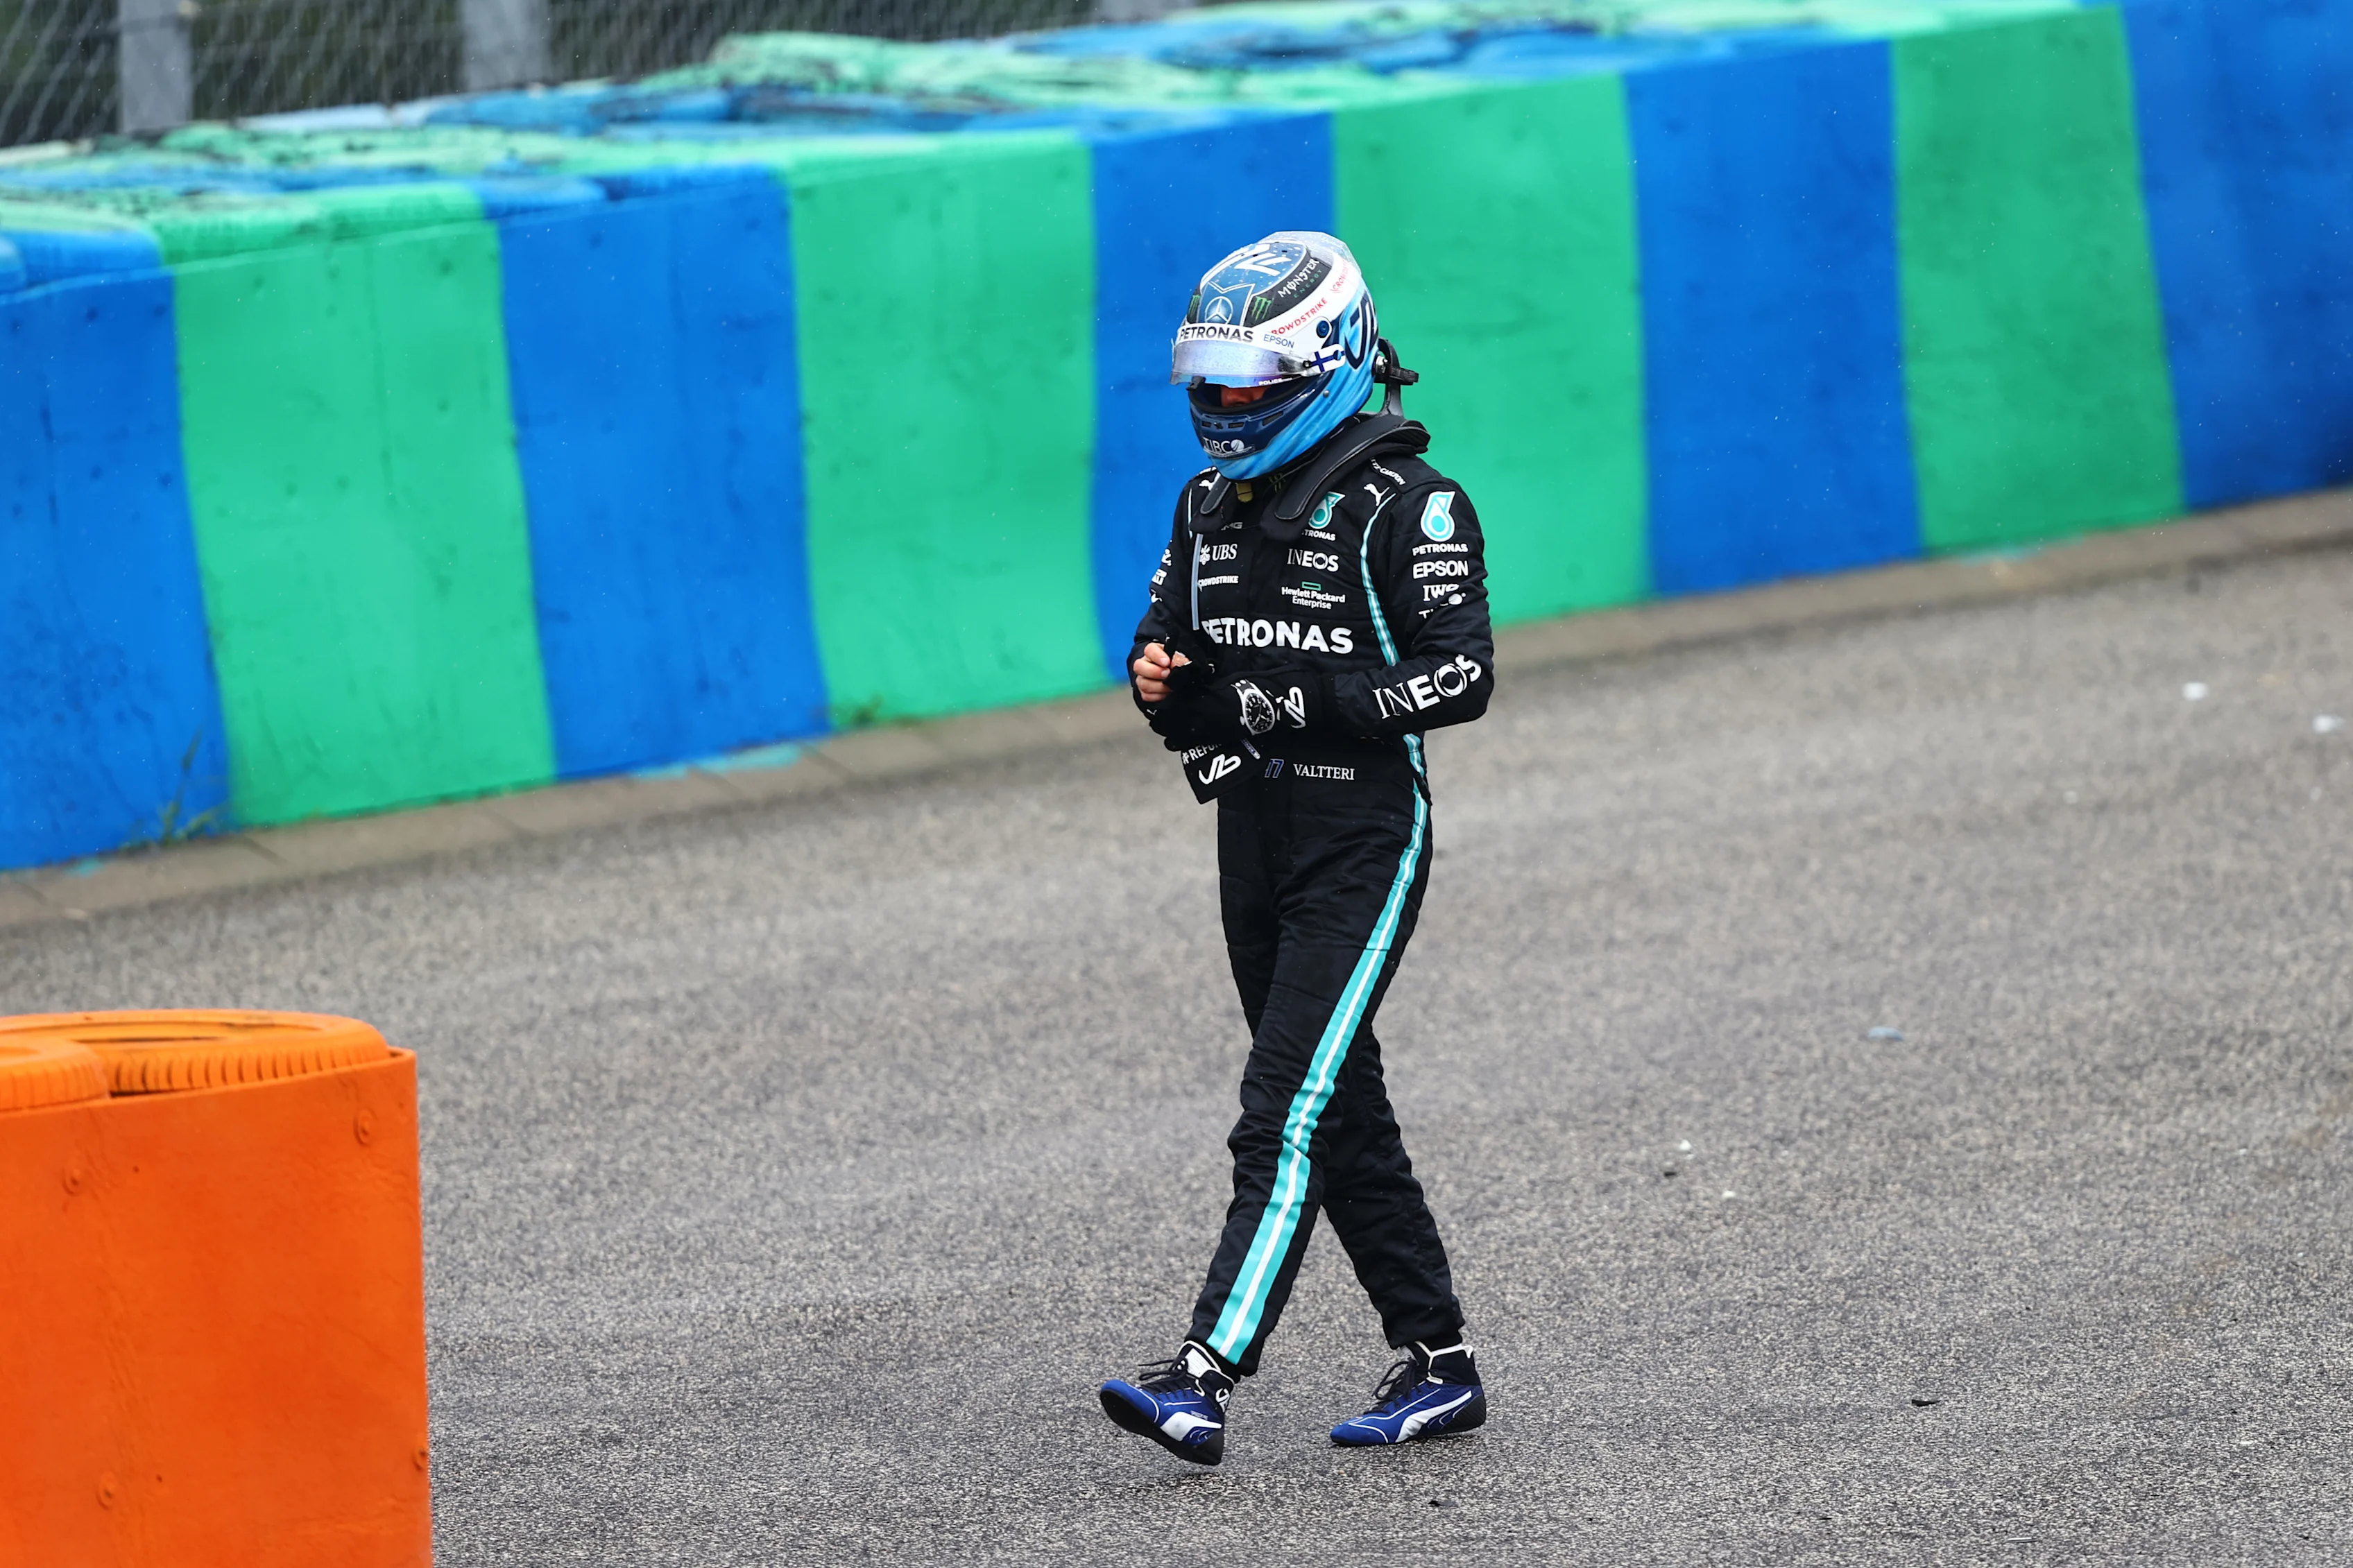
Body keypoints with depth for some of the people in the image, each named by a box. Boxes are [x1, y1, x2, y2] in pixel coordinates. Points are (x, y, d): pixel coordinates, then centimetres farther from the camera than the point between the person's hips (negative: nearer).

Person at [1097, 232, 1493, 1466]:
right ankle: (1437, 1363, 21)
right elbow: (1168, 644, 20)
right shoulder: (1212, 504, 12)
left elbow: (1460, 676, -16)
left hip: (1361, 842, -8)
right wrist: (1161, 681, -5)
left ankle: (1205, 1377, -23)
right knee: (1342, 1114, 12)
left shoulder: (1404, 506, -10)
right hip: (1254, 842, 8)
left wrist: (1303, 705, -24)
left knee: (1287, 1113, -15)